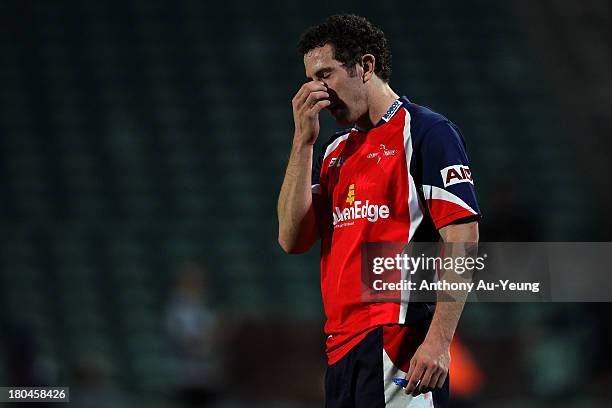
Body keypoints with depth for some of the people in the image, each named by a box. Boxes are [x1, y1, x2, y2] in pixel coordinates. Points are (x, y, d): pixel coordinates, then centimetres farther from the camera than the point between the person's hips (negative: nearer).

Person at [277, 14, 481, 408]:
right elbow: (293, 239, 10)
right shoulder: (335, 150, 20)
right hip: (341, 345, 7)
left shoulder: (426, 131, -3)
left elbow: (462, 240, -11)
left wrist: (438, 342, -20)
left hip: (401, 343, -7)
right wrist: (303, 140, 5)